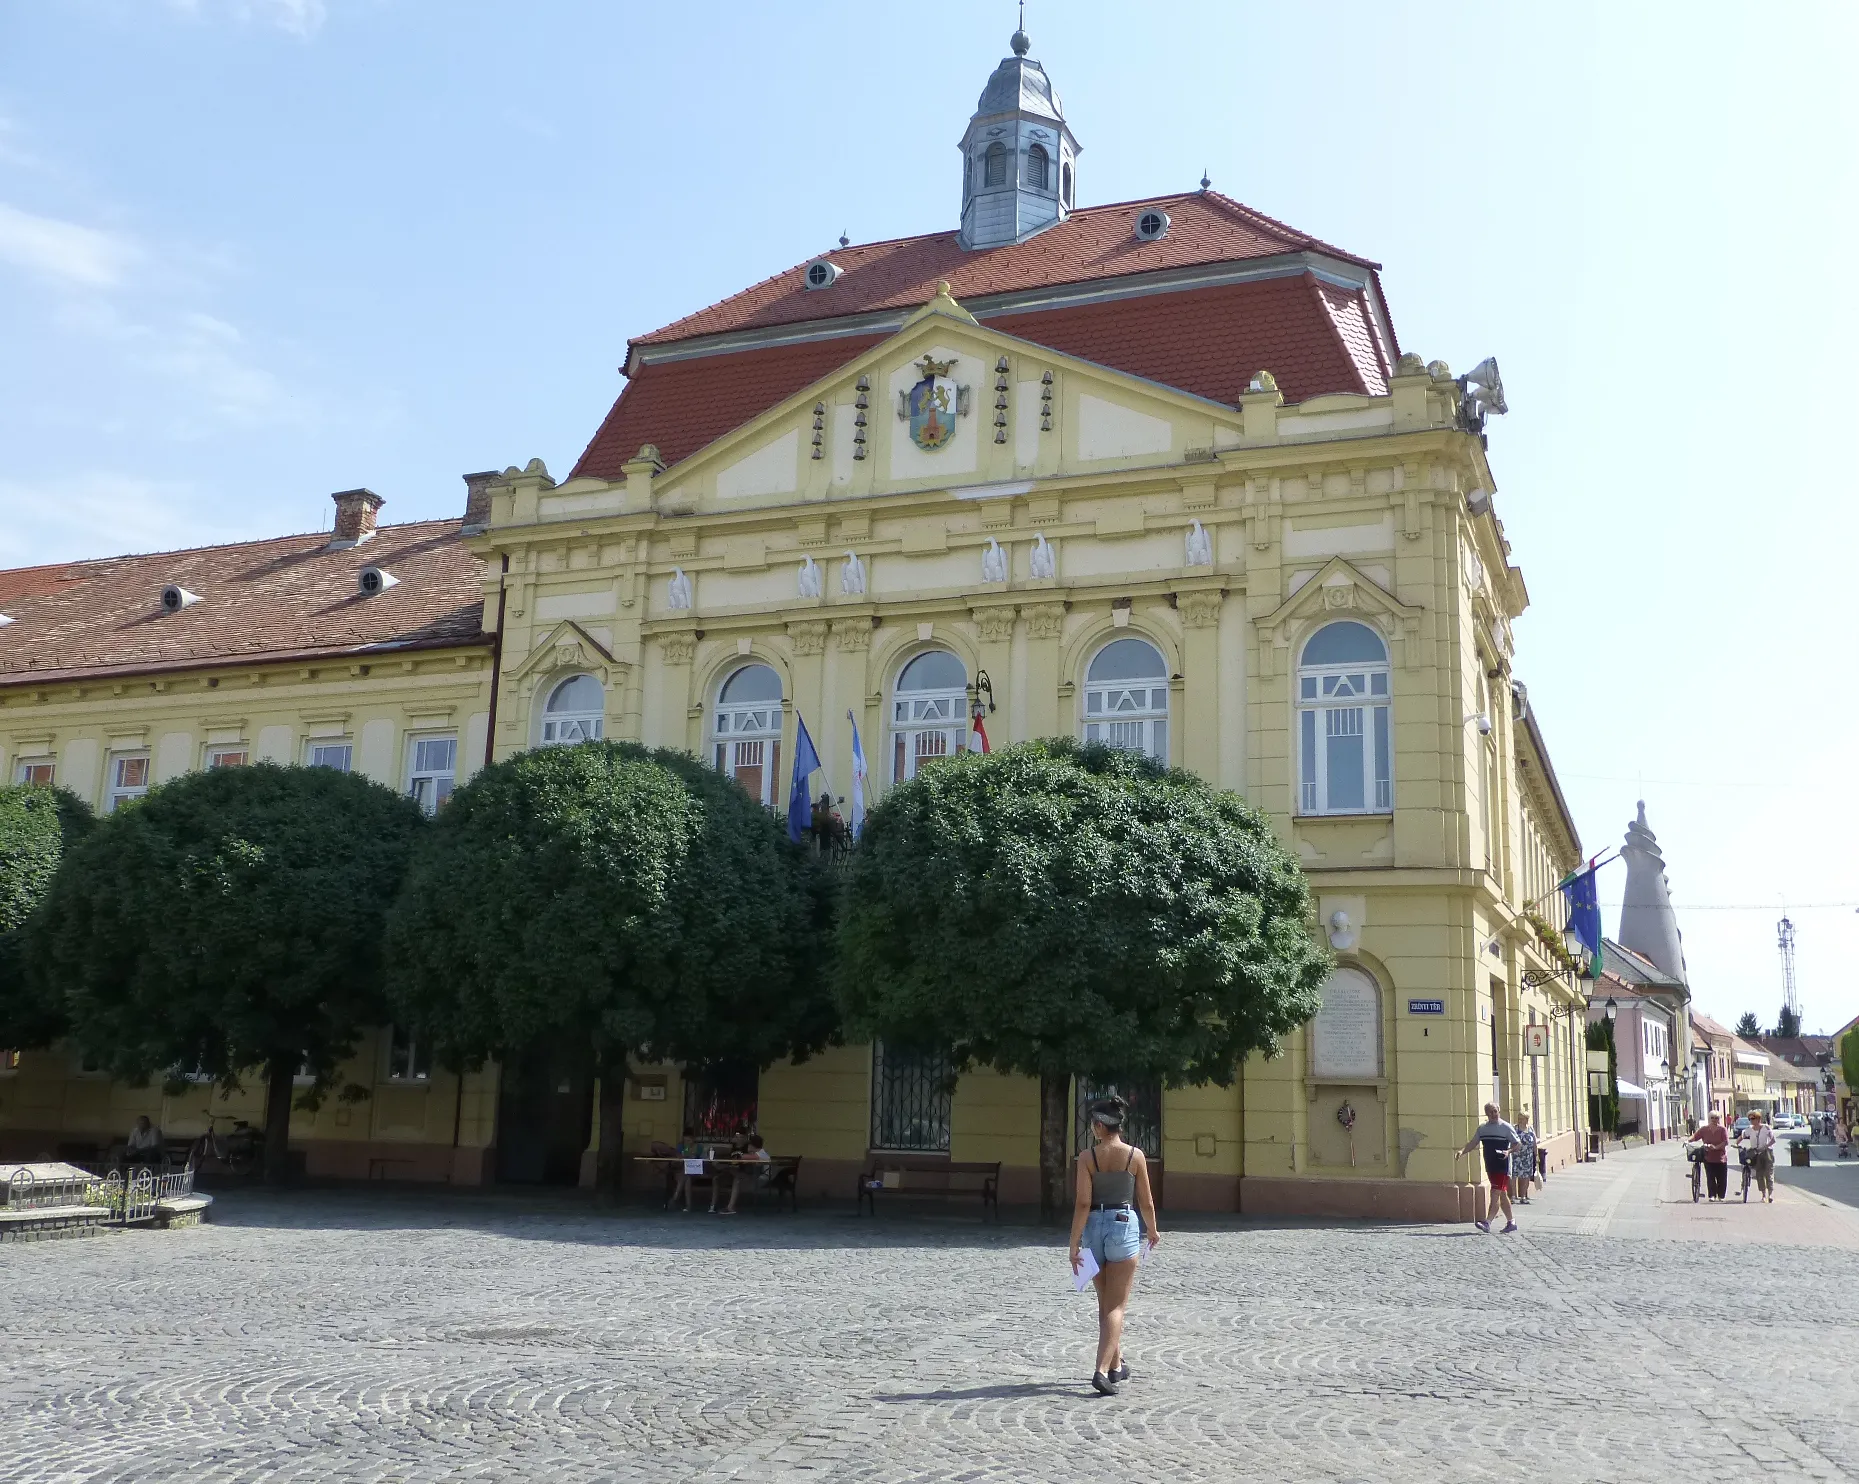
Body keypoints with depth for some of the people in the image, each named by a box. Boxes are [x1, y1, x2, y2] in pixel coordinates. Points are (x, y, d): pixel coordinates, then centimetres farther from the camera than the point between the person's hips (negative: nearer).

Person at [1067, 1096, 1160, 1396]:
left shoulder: (1087, 1157, -6)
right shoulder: (1135, 1155, -4)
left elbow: (1083, 1204, -10)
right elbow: (1146, 1202, 2)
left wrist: (1074, 1243, -6)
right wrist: (1153, 1230, 20)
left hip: (1094, 1227, 2)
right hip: (1124, 1225, -1)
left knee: (1105, 1304, 18)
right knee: (1117, 1306, 1)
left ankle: (1116, 1364, 31)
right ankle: (1103, 1370, -13)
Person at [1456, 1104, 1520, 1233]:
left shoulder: (1506, 1127, -6)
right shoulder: (1482, 1128, 10)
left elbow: (1516, 1144, -2)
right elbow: (1473, 1142, 13)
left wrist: (1508, 1151, -21)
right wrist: (1463, 1151, -3)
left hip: (1502, 1166, -6)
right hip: (1490, 1166, 6)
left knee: (1495, 1193, -13)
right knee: (1502, 1195, 14)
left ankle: (1487, 1222, -18)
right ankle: (1511, 1222, 24)